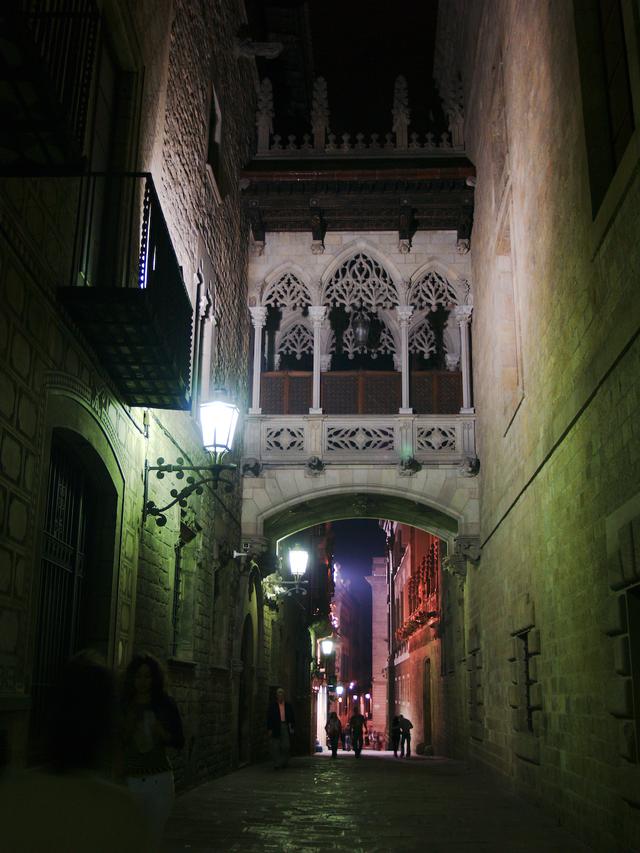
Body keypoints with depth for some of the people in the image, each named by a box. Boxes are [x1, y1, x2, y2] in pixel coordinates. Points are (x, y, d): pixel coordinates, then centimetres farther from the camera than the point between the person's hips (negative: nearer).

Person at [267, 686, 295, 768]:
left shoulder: (288, 705, 10)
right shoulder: (272, 705, 4)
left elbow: (292, 717, 12)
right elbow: (269, 717, 2)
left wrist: (292, 728, 4)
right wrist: (269, 729, -5)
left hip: (285, 727, 1)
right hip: (276, 727, -1)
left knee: (286, 746, -1)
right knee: (275, 747, -1)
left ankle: (284, 762, 17)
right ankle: (277, 764, 5)